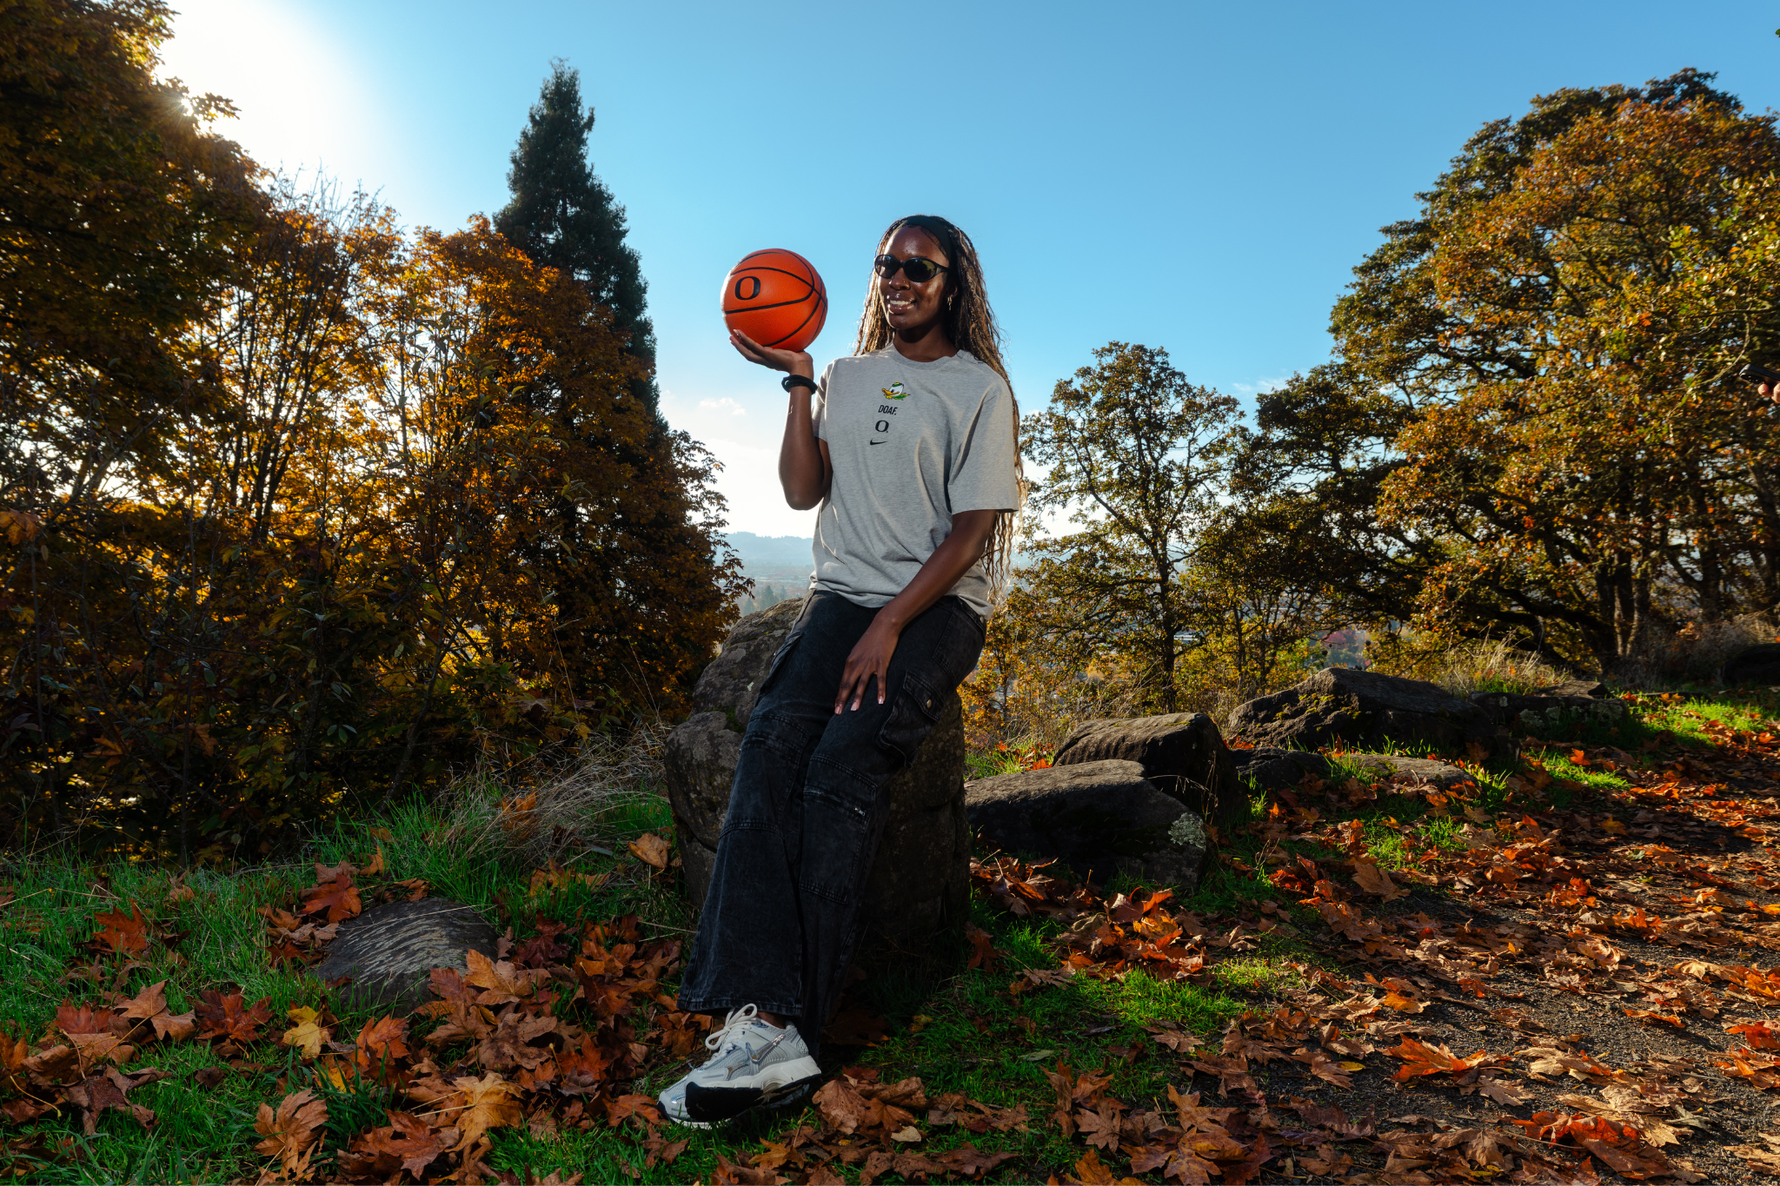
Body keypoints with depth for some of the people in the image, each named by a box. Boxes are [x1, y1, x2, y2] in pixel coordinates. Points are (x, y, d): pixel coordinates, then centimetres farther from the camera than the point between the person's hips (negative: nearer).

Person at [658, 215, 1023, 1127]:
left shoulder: (980, 390, 4)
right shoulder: (848, 377, 19)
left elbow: (972, 530, -5)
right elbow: (802, 491, 10)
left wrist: (890, 626, -16)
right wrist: (797, 382, 3)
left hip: (939, 606, -3)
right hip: (844, 593, 4)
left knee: (844, 762, -29)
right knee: (772, 743, -26)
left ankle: (781, 1028, -27)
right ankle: (764, 1023, -36)